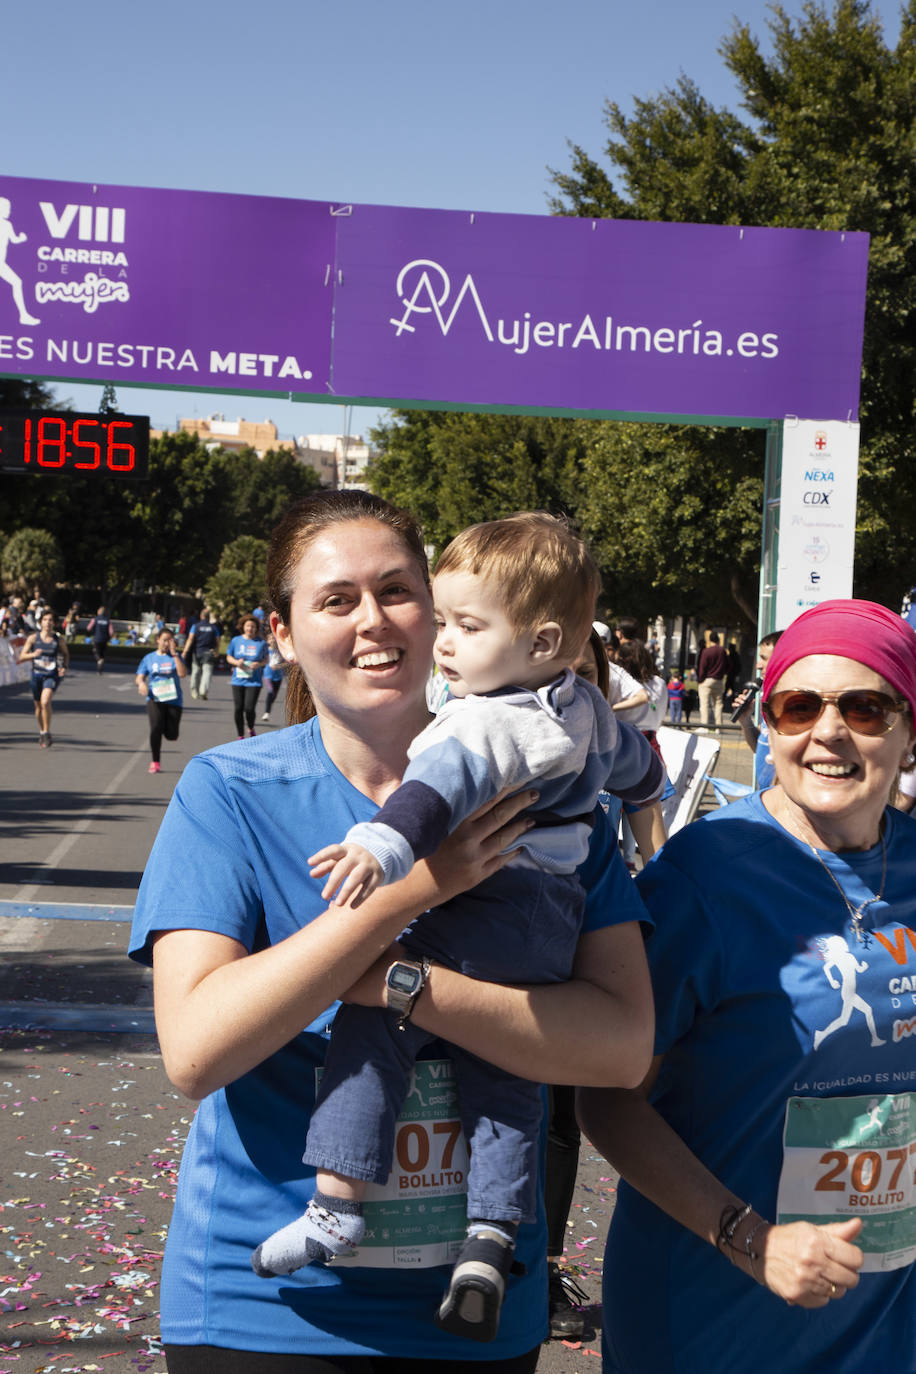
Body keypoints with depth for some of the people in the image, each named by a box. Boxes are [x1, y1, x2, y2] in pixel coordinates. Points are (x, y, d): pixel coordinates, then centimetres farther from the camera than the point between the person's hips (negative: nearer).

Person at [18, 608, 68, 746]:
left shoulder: (59, 640, -4)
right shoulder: (33, 638, -3)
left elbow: (66, 654, 15)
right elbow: (21, 657, -4)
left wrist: (65, 667, -3)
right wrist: (33, 654, -23)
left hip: (52, 675, -2)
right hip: (37, 674, 2)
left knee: (45, 702, -23)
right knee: (38, 706, 14)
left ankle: (47, 733, -9)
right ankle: (41, 732, 38)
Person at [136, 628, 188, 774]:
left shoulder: (175, 656, 6)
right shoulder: (149, 658, 9)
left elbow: (183, 674, -10)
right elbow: (140, 677, 8)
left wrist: (174, 654, -14)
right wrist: (141, 683, -16)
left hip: (173, 700, 1)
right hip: (155, 699, -1)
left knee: (172, 735, -1)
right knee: (156, 728, -19)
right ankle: (155, 762, -7)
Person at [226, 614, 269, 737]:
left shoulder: (261, 643, 2)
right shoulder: (236, 640, 7)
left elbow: (266, 659, 11)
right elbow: (228, 657, 14)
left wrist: (259, 664, -10)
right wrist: (236, 662, -7)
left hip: (254, 681, -2)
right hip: (238, 681, 2)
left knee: (249, 708, -12)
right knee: (238, 709, 1)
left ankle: (251, 729, 19)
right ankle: (240, 736, 16)